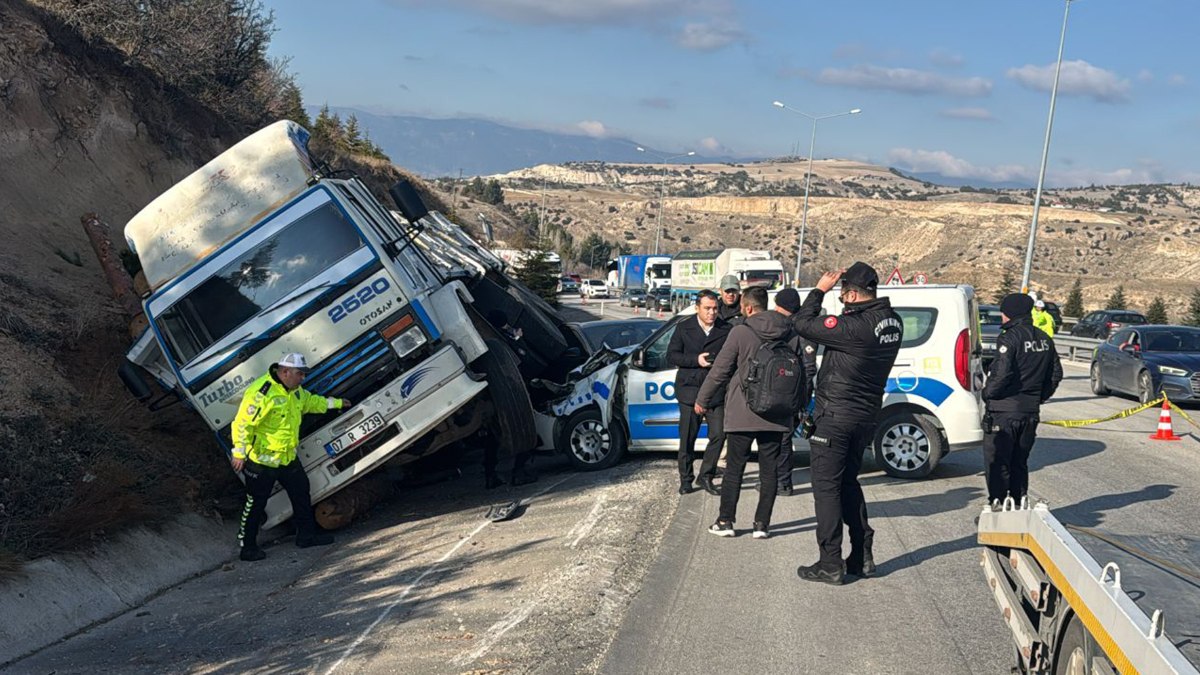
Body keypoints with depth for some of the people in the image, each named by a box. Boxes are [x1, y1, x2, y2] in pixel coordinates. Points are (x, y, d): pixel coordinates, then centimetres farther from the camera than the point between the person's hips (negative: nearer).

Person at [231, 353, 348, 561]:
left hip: (288, 457, 9)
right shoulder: (261, 392, -24)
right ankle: (247, 547, 14)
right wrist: (239, 452, -29)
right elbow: (243, 423, -26)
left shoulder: (294, 390, 7)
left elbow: (309, 401, 29)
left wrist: (335, 403, 35)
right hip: (261, 459, -9)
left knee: (301, 493, 15)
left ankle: (307, 534, 30)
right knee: (256, 503, 2)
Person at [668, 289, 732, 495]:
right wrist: (696, 360, -11)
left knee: (718, 435, -5)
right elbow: (671, 355, 1)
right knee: (687, 438, 5)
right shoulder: (684, 328, 6)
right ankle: (685, 479, 18)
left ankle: (706, 476, 11)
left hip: (716, 392, 0)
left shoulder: (726, 330, 5)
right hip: (690, 391, 0)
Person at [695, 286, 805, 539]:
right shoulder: (790, 334, 4)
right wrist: (797, 406, 20)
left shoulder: (740, 332, -9)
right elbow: (802, 372, 10)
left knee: (734, 467, 6)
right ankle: (762, 524, 9)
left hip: (743, 413, -3)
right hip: (777, 415, 4)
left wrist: (702, 400, 7)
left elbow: (719, 370, -5)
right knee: (769, 469, 8)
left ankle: (725, 521, 9)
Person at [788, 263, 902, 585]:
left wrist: (820, 289, -7)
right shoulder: (892, 322, 1)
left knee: (826, 486, 0)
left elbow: (802, 323, -20)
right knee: (848, 482, 20)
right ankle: (862, 557, 24)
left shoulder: (854, 326, -25)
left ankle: (830, 565, 3)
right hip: (866, 416, 8)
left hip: (835, 417, -8)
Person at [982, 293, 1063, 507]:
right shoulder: (1044, 340, 10)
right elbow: (1056, 374, 14)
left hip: (1004, 411, -8)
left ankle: (998, 506, 1)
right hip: (1030, 411, 8)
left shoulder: (1009, 338, -15)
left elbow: (1001, 374, -24)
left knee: (996, 463, 1)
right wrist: (1039, 397, 18)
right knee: (1019, 462, 17)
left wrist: (987, 394, -9)